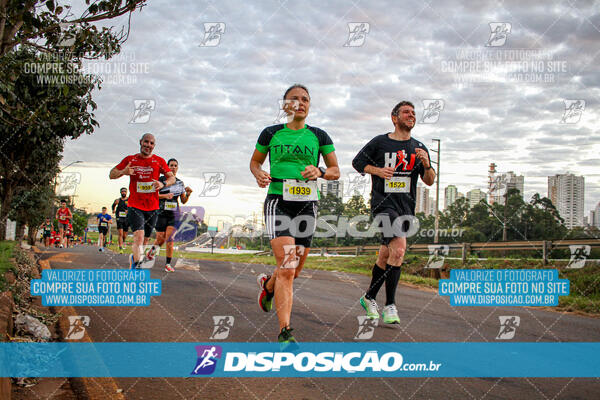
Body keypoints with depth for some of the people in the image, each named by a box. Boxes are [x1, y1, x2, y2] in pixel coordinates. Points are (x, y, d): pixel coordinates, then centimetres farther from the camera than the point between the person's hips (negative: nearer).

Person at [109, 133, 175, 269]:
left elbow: (172, 177, 4)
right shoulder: (130, 160, 3)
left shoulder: (159, 161, 5)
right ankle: (136, 264, -22)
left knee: (145, 240, 13)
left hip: (153, 208, 3)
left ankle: (134, 257, 39)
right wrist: (123, 172, -16)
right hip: (135, 206, -2)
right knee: (139, 235, -22)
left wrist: (163, 184, -18)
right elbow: (111, 175, 7)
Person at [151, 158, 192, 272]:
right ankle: (152, 250, 34)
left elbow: (183, 201, 17)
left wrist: (188, 194, -2)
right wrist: (165, 195, -20)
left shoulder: (180, 183, 13)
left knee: (170, 239, -10)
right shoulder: (161, 180, 1)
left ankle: (168, 264, -7)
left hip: (174, 214, 2)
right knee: (160, 239, 0)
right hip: (161, 213, -2)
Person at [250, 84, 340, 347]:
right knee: (286, 267, -19)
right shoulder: (271, 133, 5)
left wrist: (319, 172, -12)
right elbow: (255, 161, 17)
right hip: (278, 201, -3)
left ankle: (268, 285, 45)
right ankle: (284, 332, -18)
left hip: (307, 205, 3)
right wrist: (259, 174, -5)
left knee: (294, 271, 11)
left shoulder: (319, 136, 7)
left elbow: (336, 171, 10)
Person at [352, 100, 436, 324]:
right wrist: (378, 170, -5)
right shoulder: (379, 142, 3)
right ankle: (389, 306, -17)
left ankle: (369, 298, 31)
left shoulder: (419, 148, 14)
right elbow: (357, 162, 12)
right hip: (383, 202, -5)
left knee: (386, 255, 10)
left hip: (406, 206, 5)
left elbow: (429, 181, 13)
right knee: (399, 249, -23)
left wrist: (426, 165, -8)